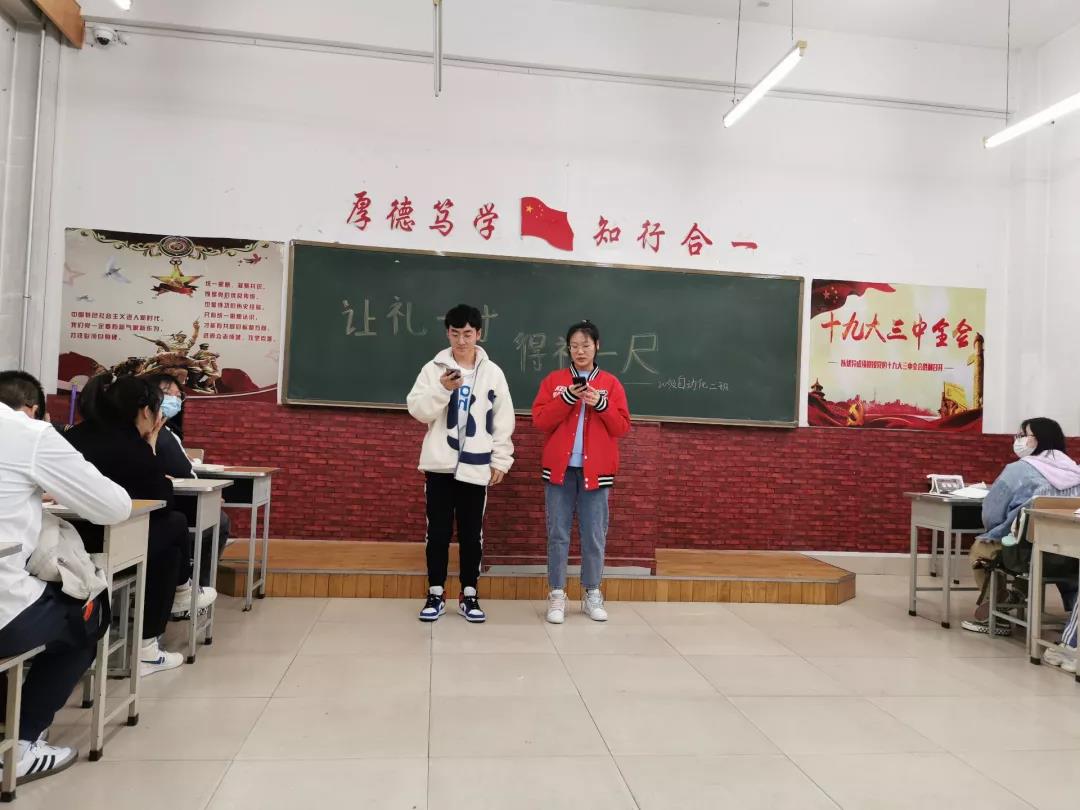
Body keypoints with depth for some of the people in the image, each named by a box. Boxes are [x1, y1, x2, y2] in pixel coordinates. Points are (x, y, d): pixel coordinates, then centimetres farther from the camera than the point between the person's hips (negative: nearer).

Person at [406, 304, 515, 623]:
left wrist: (501, 460, 2)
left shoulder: (493, 372, 4)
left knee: (472, 534, 6)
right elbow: (417, 409, -4)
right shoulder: (434, 368, 2)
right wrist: (442, 389, -20)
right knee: (438, 532, 5)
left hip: (476, 466, 0)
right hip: (439, 464, 0)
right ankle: (436, 594, 17)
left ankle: (469, 596, 18)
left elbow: (503, 420, 6)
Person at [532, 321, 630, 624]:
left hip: (595, 470, 0)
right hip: (560, 467, 0)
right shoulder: (554, 380, 7)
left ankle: (592, 594, 15)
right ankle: (557, 596, 9)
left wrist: (602, 405, -12)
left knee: (595, 535, 3)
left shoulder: (611, 383, 8)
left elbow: (622, 428, 3)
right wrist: (567, 398, -14)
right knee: (558, 534, 2)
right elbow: (539, 420, -2)